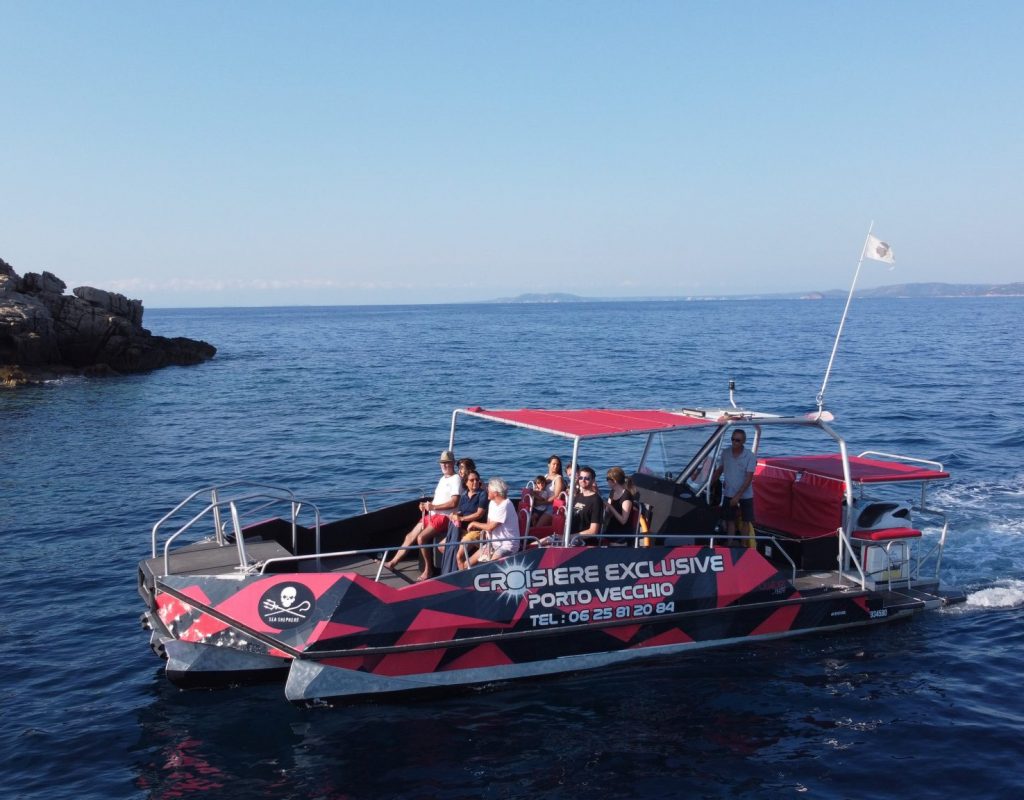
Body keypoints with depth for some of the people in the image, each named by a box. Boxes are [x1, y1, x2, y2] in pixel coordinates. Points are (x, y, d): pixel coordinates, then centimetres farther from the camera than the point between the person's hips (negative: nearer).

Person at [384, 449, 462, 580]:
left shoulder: (455, 479, -10)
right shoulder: (443, 479, 20)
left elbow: (454, 503, -20)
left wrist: (433, 507, -19)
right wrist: (426, 505, 3)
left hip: (444, 517, -9)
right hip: (432, 515, 9)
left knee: (421, 538, -25)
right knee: (410, 536, 5)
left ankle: (428, 569, -12)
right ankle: (393, 562, 13)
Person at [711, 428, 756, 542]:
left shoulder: (750, 456, -15)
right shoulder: (725, 453, -4)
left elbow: (749, 479, -17)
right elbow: (719, 470, 10)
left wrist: (738, 496, -22)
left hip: (745, 495, -3)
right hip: (729, 494, 3)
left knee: (747, 522, 5)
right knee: (730, 520, 7)